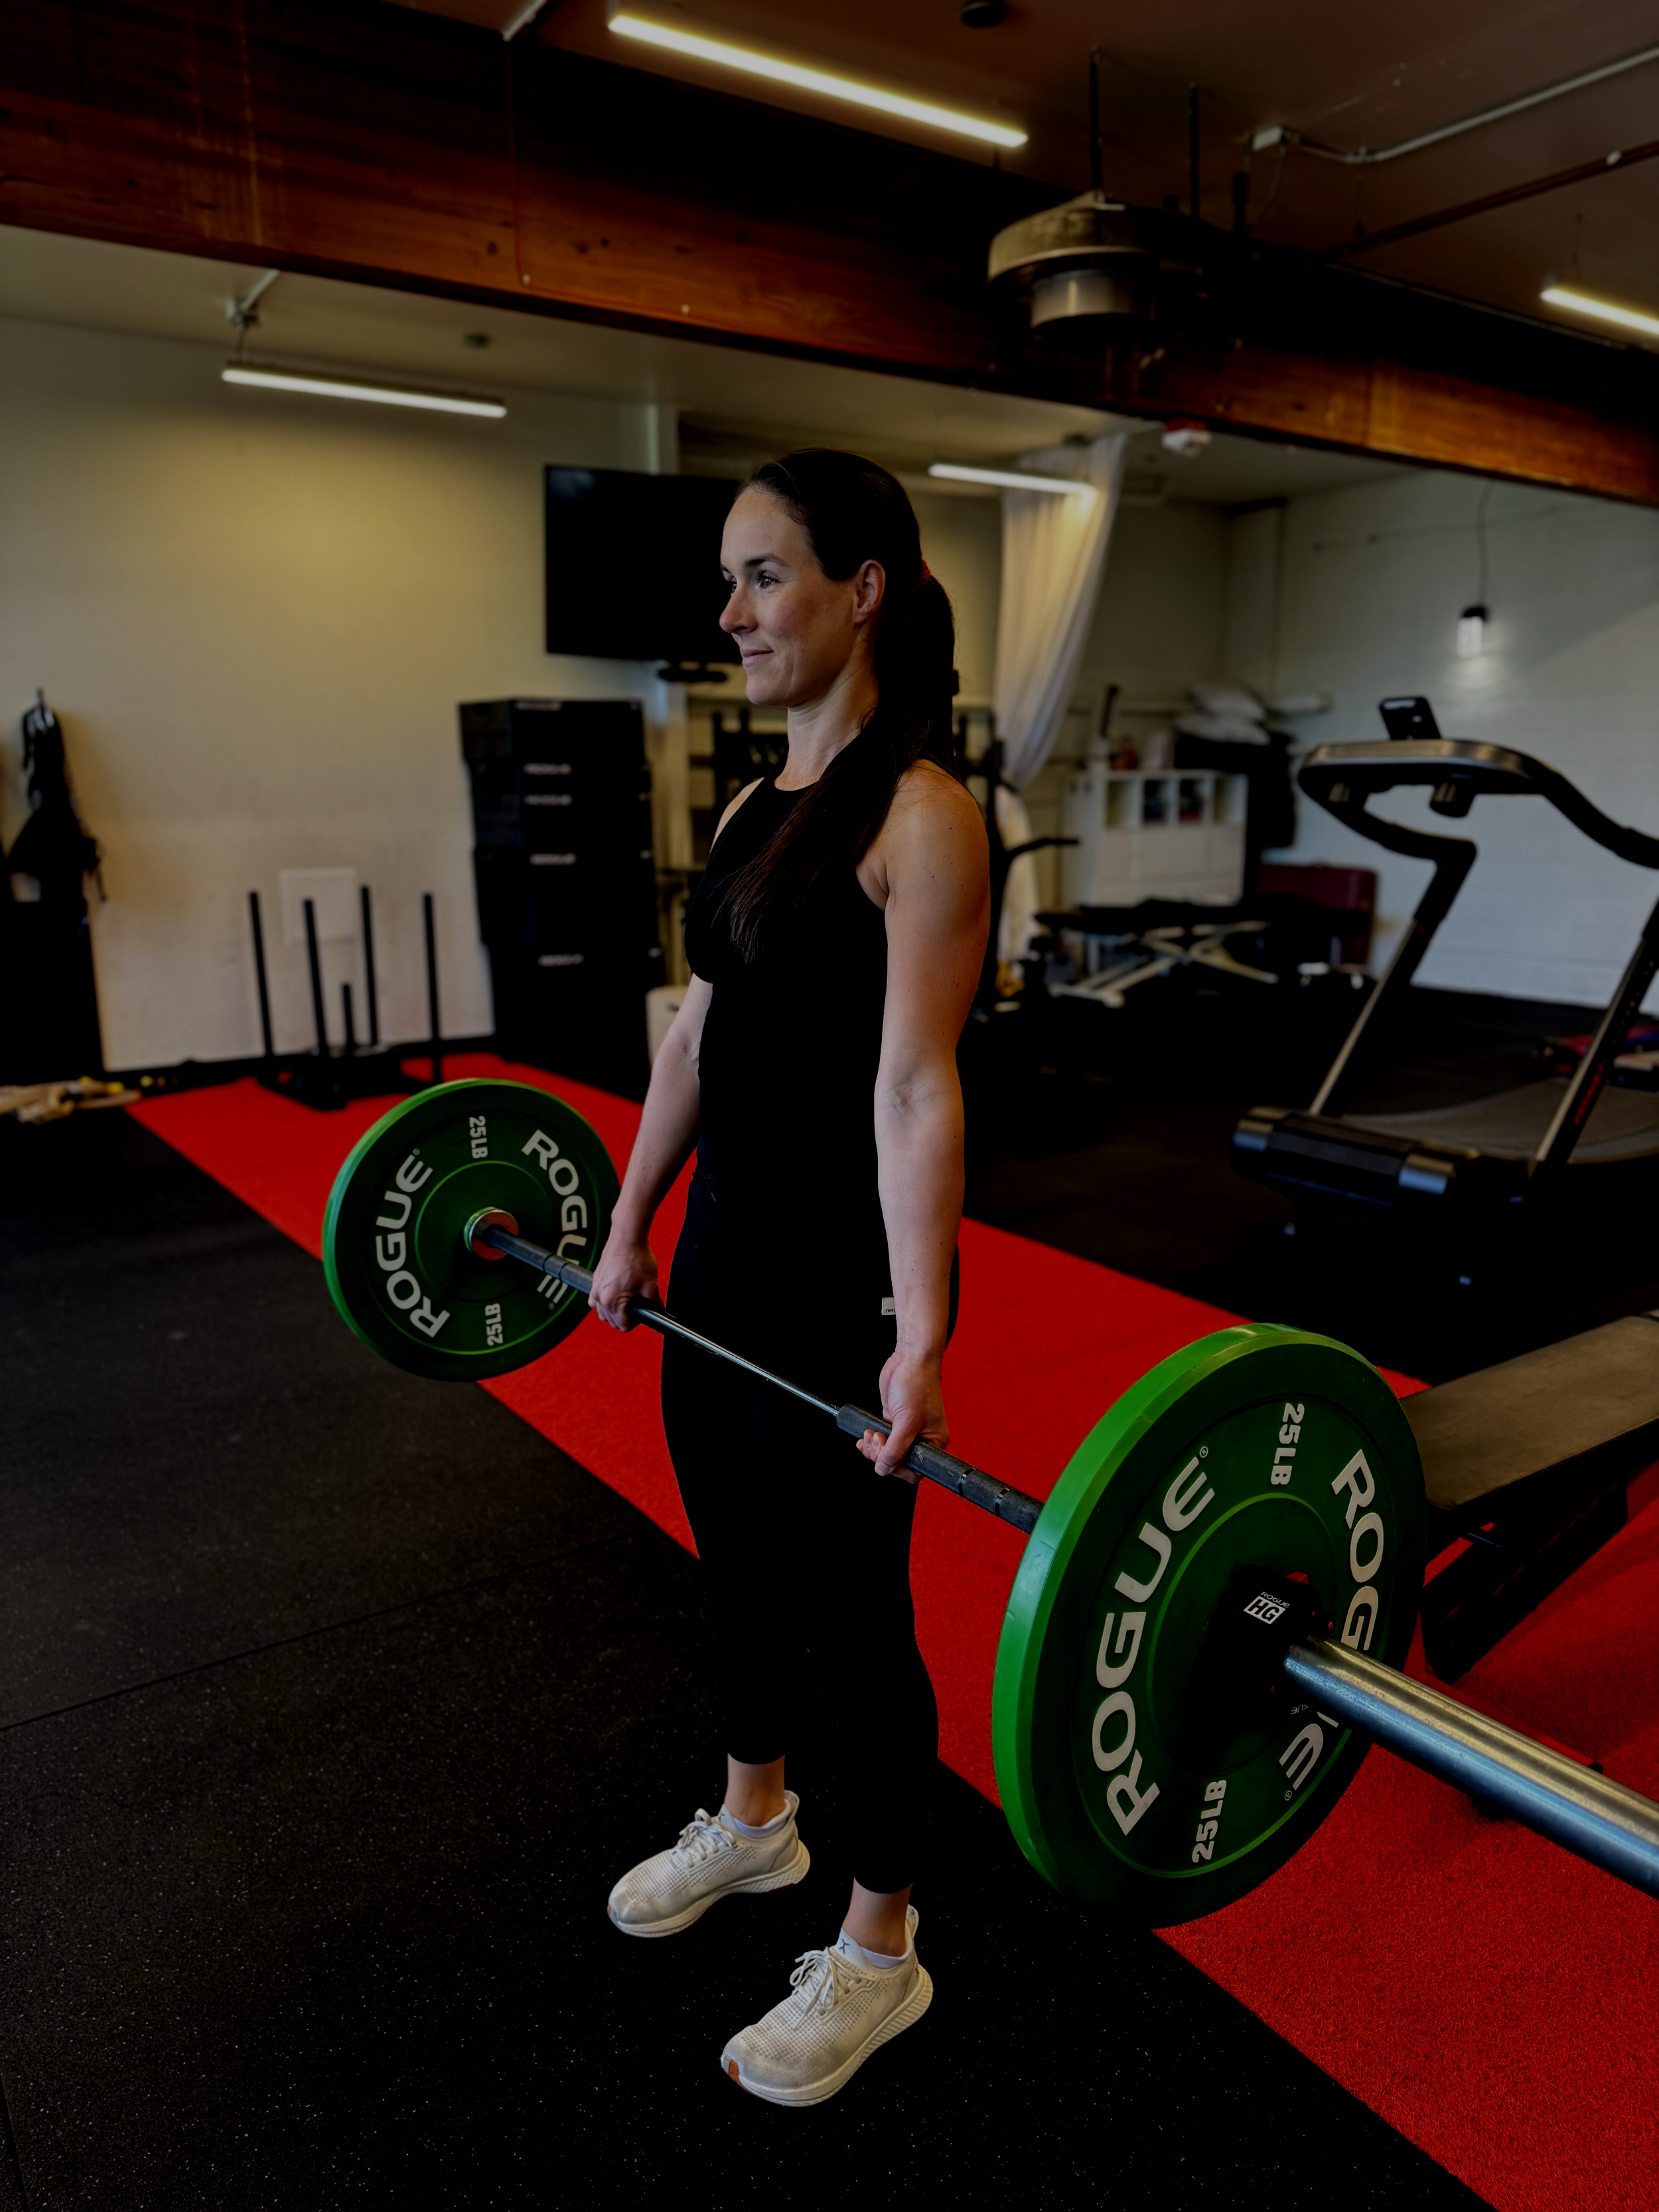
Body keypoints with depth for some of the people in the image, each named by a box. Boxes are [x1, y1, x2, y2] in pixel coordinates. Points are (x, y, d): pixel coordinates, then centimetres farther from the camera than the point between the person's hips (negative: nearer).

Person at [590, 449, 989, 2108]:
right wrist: (631, 1222, 15)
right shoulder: (757, 802, 9)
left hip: (848, 1271, -8)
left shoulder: (921, 813, -16)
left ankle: (879, 1955, 34)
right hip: (724, 1245, 8)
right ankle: (754, 1822, 51)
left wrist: (921, 1339, -24)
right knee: (737, 1560, 24)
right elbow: (697, 1032, 12)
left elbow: (914, 1086, -22)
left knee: (851, 1608, 9)